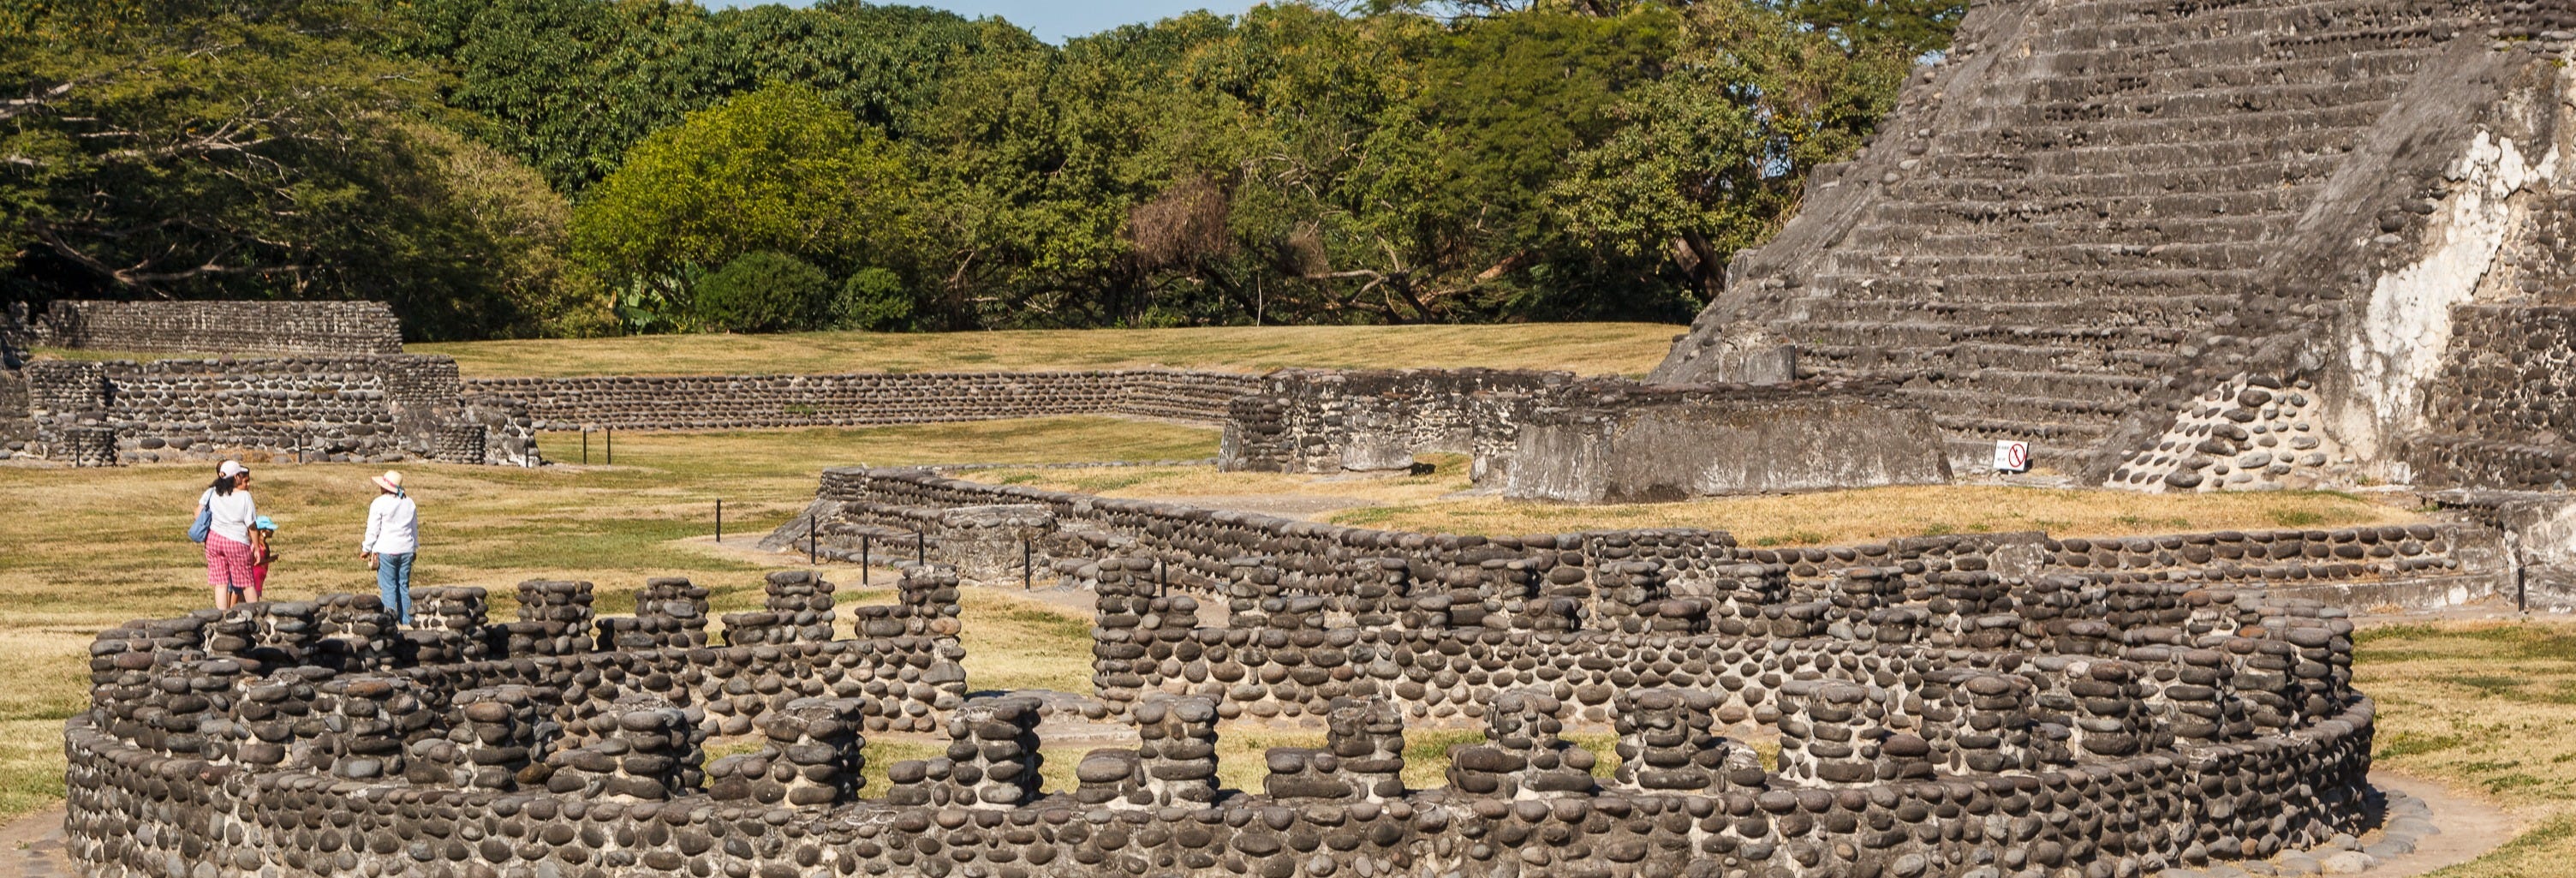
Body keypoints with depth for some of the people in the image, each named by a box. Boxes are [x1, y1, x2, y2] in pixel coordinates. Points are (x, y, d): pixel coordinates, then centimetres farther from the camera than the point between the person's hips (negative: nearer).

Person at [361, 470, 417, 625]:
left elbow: (373, 529, -6)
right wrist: (415, 547, 25)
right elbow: (415, 528, 16)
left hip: (386, 549, -5)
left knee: (388, 583, 0)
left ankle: (390, 607, -19)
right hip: (406, 549, 5)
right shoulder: (409, 503, 9)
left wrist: (366, 549, 3)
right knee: (404, 584, 9)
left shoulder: (379, 503, -8)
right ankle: (406, 619, 9)